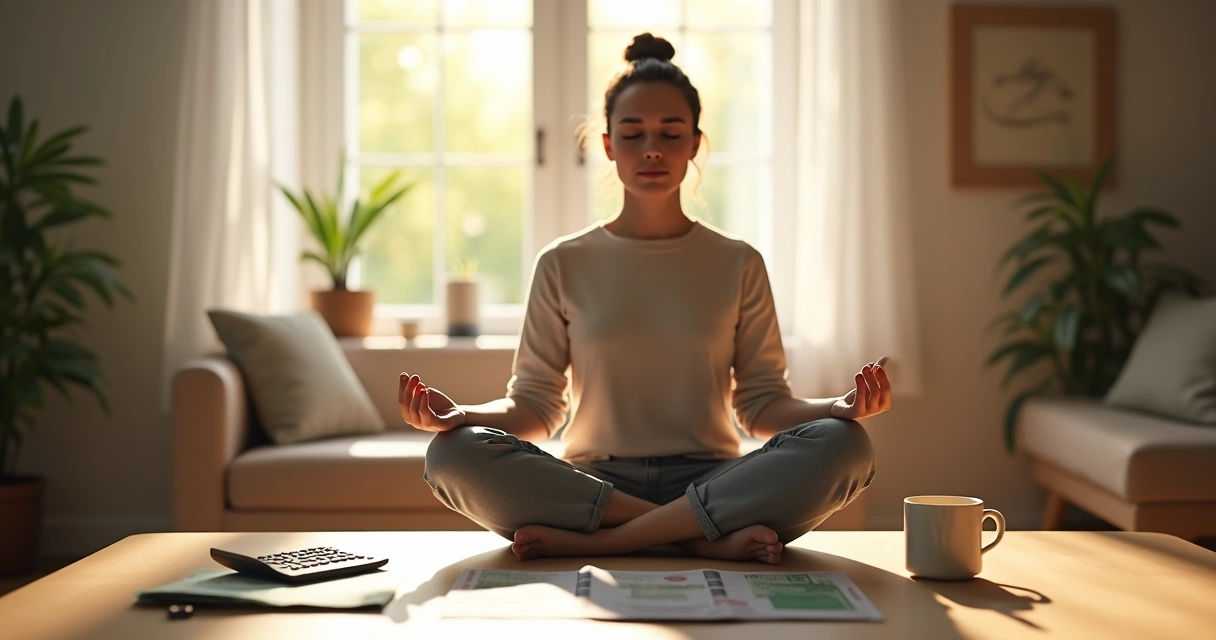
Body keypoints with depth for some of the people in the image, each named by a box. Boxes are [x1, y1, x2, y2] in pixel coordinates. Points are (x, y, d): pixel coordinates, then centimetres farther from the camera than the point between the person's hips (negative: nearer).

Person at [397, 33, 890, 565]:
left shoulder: (738, 264, 10)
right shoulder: (564, 265, 9)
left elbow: (762, 406, 7)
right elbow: (535, 406, 6)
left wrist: (841, 406, -13)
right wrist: (457, 414, -14)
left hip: (710, 478, 0)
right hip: (592, 483, 0)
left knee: (843, 445, -28)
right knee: (453, 454, -28)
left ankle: (593, 541, -28)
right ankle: (710, 537, -27)